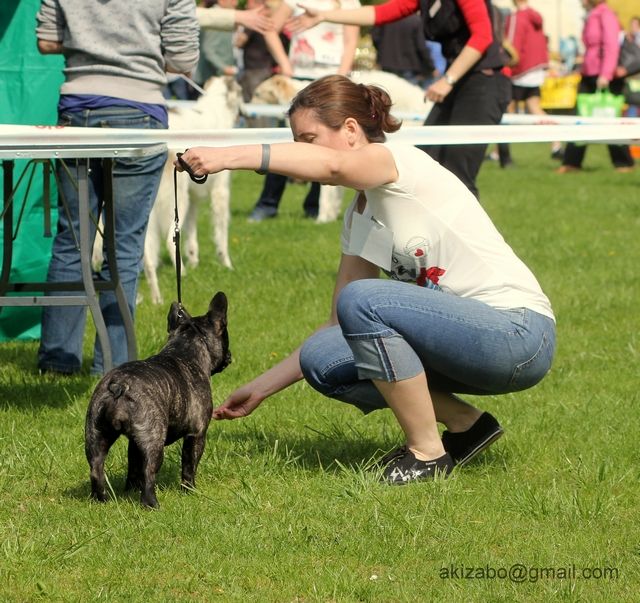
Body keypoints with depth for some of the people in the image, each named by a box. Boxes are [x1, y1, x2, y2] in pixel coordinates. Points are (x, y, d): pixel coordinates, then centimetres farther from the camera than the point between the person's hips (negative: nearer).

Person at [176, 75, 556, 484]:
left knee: (362, 299, -25)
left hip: (519, 333, -9)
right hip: (462, 332, 9)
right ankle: (464, 423, 8)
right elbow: (341, 327, 16)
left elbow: (331, 165, -35)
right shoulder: (360, 218, 14)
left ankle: (428, 454, -13)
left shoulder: (401, 161, -11)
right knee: (321, 361, -3)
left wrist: (228, 156, -41)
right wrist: (261, 389, 13)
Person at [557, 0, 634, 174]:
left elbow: (612, 47, -19)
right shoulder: (590, 17, 14)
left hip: (606, 79, -8)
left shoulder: (606, 16, -12)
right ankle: (572, 162, 3)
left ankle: (624, 163, 9)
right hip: (589, 75, 8)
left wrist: (605, 74, -25)